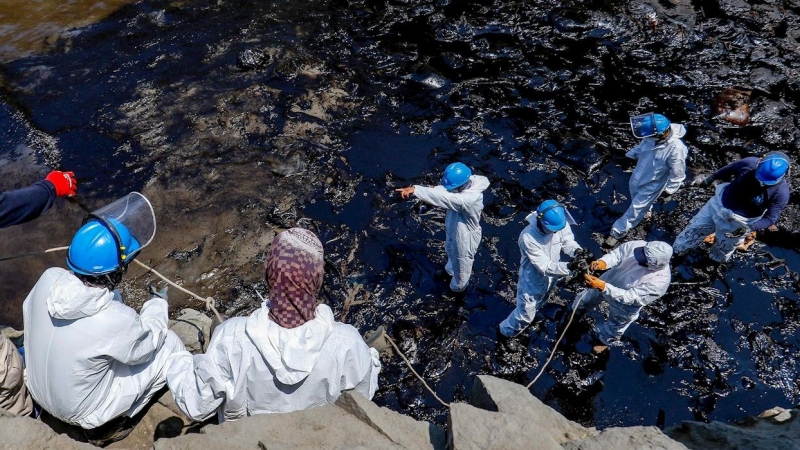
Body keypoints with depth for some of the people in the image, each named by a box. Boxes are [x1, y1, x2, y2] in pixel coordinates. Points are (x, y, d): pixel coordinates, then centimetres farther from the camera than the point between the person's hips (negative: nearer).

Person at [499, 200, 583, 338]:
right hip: (532, 280, -5)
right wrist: (569, 267, -49)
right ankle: (508, 331, 42)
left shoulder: (560, 223, -24)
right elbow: (545, 266, -36)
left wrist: (577, 251, -32)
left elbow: (568, 241, -9)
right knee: (526, 315, 12)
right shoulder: (528, 237, -39)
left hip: (550, 277, 5)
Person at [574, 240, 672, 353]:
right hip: (609, 280, 3)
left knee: (615, 325, 28)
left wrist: (602, 287, -48)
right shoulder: (637, 245, -32)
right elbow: (616, 254, -20)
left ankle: (606, 341, 61)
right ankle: (577, 310, 65)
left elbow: (629, 297, -39)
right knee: (589, 297, 31)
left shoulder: (660, 281, -41)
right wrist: (603, 262, -42)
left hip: (624, 306, -3)